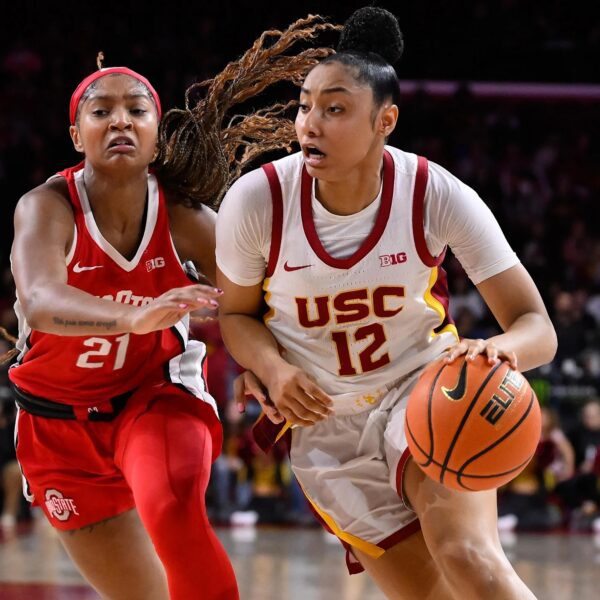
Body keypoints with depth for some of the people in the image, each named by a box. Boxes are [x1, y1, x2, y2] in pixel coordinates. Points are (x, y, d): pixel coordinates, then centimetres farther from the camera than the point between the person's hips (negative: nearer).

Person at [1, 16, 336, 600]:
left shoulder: (181, 216, -16)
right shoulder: (47, 207, -23)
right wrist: (135, 318, -61)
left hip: (157, 397, 0)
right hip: (62, 422, 0)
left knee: (173, 508, -34)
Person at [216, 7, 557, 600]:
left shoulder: (438, 196, -19)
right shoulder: (256, 201, -17)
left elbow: (537, 328, -17)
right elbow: (236, 313, 2)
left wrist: (498, 350, -42)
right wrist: (274, 370, -20)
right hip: (325, 425, 2)